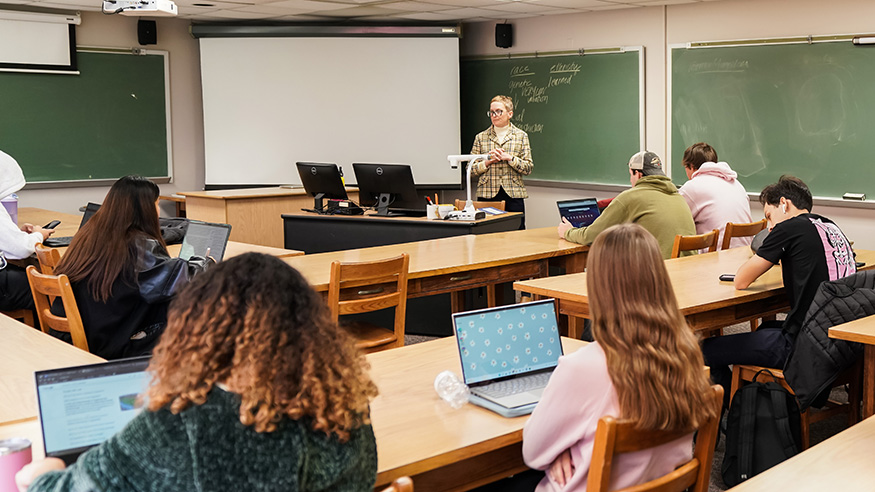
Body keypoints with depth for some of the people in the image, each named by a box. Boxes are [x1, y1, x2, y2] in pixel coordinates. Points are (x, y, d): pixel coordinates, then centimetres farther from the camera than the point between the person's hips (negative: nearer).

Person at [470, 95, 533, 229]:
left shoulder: (521, 136, 8)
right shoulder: (481, 137, 10)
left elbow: (528, 168, 2)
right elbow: (471, 169, 8)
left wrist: (509, 158, -11)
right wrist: (487, 162, -8)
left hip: (513, 197, 0)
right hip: (487, 195, 0)